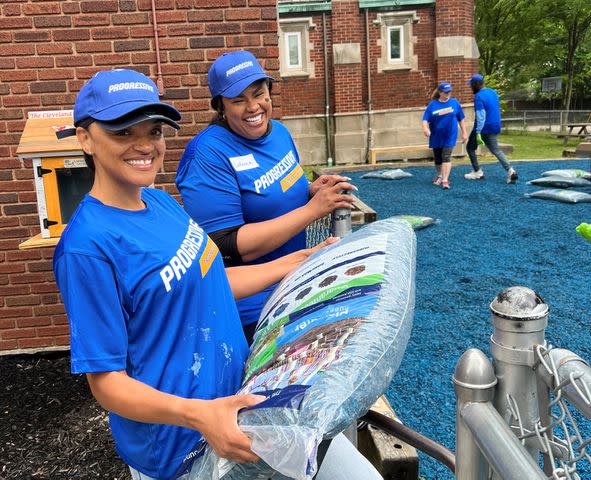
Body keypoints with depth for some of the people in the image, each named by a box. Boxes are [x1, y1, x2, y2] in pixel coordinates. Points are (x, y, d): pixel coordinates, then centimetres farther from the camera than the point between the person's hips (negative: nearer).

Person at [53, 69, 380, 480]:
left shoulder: (161, 201, 1)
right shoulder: (88, 246, -23)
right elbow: (107, 381, -20)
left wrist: (296, 263, 8)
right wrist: (195, 414, -35)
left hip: (236, 395, 7)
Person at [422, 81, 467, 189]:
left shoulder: (455, 103, 0)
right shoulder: (432, 104, -2)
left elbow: (461, 119, 7)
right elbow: (425, 119, -8)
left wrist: (464, 133, 8)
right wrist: (425, 128, -28)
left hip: (450, 136, -1)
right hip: (436, 136, 2)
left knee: (446, 157, -12)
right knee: (437, 158, 14)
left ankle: (445, 180, -12)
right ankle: (439, 175, 39)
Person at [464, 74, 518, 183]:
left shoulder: (479, 96, -16)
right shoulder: (493, 92, 10)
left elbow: (480, 116, -23)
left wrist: (478, 133, -26)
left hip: (483, 129, -7)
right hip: (495, 128, 8)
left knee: (470, 148, 12)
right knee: (496, 150, 10)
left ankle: (477, 172, 13)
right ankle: (510, 170, -8)